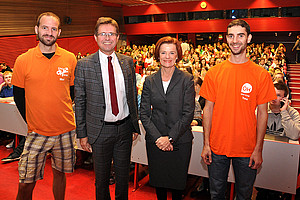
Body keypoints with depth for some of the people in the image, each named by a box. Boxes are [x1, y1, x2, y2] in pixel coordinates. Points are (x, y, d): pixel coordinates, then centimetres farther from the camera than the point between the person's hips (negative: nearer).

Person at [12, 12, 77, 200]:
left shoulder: (70, 59, -1)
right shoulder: (23, 61, -4)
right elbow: (19, 96, 3)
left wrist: (63, 115, 5)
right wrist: (32, 121, 2)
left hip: (65, 131, 1)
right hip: (37, 132, -1)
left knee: (60, 173, 17)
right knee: (26, 183, 4)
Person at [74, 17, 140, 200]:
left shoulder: (128, 62, 2)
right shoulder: (84, 65, -7)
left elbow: (133, 95, 8)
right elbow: (80, 102, -4)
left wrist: (135, 126, 8)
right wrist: (82, 134, -5)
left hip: (125, 128, 3)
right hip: (100, 130, -3)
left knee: (124, 175, 19)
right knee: (102, 178, 14)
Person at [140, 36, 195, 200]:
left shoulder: (186, 79, -4)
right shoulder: (150, 81, 3)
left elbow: (188, 113, -8)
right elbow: (144, 113, 1)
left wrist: (170, 137, -14)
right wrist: (157, 137, -11)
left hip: (180, 141, -2)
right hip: (155, 142, 2)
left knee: (177, 181, 10)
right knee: (158, 180, 14)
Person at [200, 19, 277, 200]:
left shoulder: (261, 75, -5)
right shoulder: (214, 73, -2)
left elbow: (262, 113, -2)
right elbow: (208, 109, 1)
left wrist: (258, 149, -6)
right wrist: (206, 144, -1)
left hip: (247, 150, -1)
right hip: (217, 148, 1)